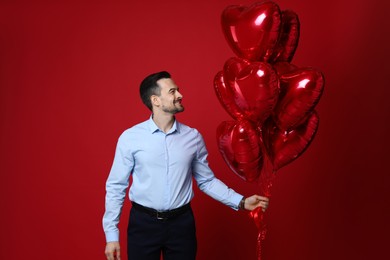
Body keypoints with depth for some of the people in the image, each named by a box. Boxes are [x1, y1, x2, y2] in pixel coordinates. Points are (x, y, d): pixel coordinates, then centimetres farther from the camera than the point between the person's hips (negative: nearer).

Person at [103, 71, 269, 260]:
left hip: (181, 223, 2)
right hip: (143, 223, -1)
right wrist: (111, 235, -3)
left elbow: (207, 181, 8)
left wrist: (241, 202, -1)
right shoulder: (130, 138, -7)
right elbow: (116, 186, -2)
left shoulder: (193, 137, 0)